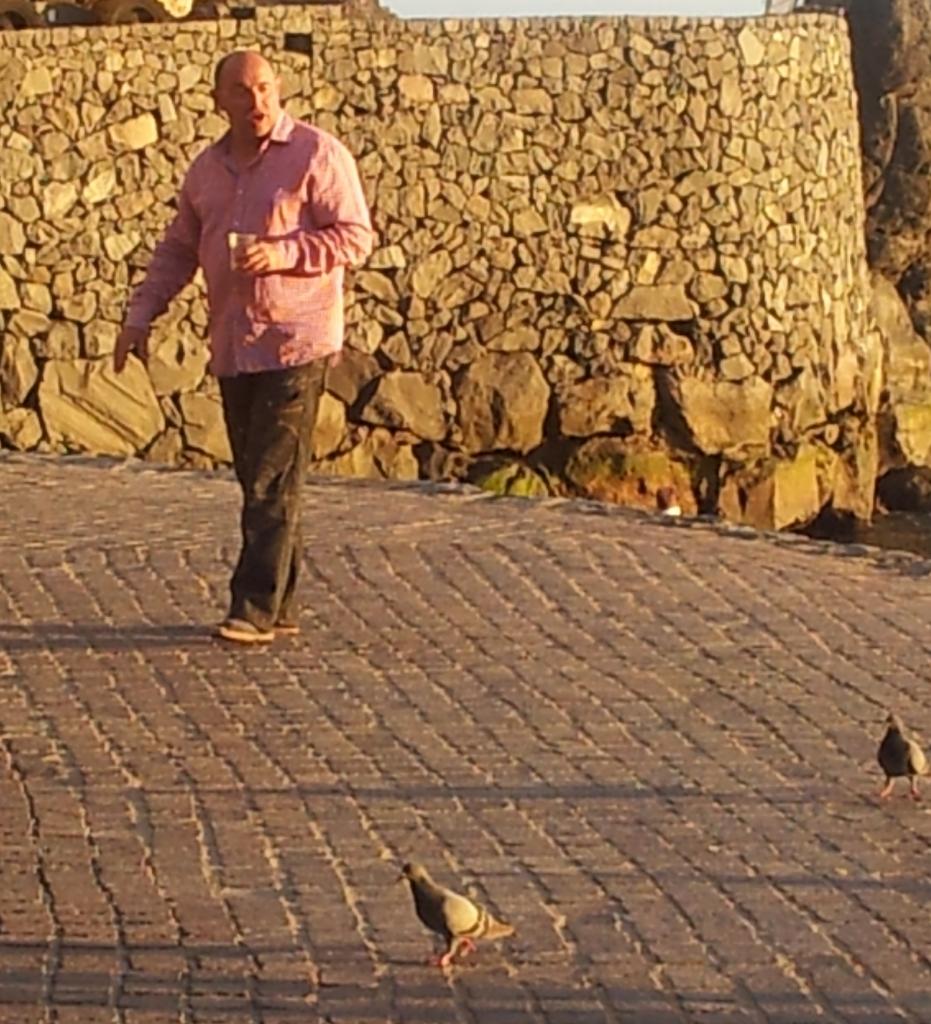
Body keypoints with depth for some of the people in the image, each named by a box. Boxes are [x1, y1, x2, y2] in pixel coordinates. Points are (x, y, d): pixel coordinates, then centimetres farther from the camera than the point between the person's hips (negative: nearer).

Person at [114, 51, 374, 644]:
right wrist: (141, 315, 10)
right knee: (257, 479, 9)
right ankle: (282, 607, 15)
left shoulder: (317, 155, -5)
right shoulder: (208, 169, 13)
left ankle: (257, 609, -10)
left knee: (273, 481, -10)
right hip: (233, 347, 7)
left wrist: (282, 252, -20)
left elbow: (356, 236, -9)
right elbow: (177, 250, 20)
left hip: (296, 342, -7)